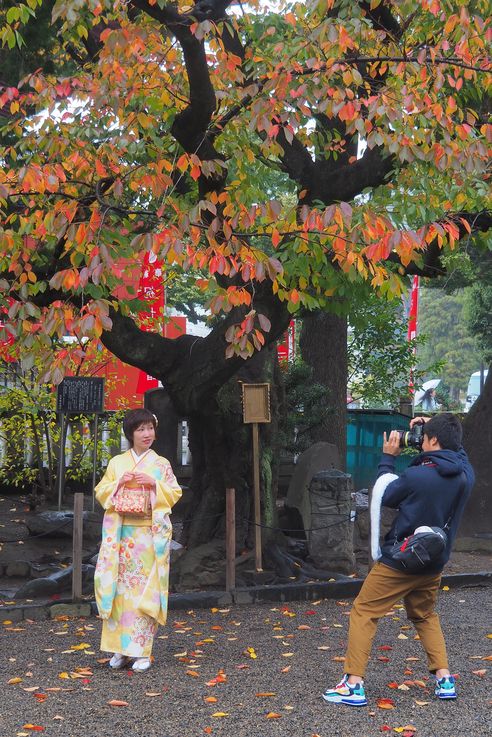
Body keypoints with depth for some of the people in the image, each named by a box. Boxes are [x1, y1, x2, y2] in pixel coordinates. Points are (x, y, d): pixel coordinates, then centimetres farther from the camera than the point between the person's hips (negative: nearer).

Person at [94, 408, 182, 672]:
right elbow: (101, 492, 10)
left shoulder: (161, 464, 8)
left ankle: (142, 651, 1)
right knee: (120, 588, -1)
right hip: (121, 533, 1)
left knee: (146, 589, -4)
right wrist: (119, 483, -8)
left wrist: (154, 484, -10)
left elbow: (174, 494, 5)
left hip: (151, 534, -1)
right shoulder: (116, 462, 11)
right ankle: (120, 649, 7)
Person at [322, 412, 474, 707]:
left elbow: (384, 497, -6)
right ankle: (444, 679, 20)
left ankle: (354, 684, 1)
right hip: (433, 565, 6)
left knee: (363, 614, 5)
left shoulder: (416, 476, -24)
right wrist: (437, 428, 9)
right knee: (425, 616, 27)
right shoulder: (466, 474, -7)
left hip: (398, 561, -6)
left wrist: (388, 458, 1)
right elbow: (456, 450, 18)